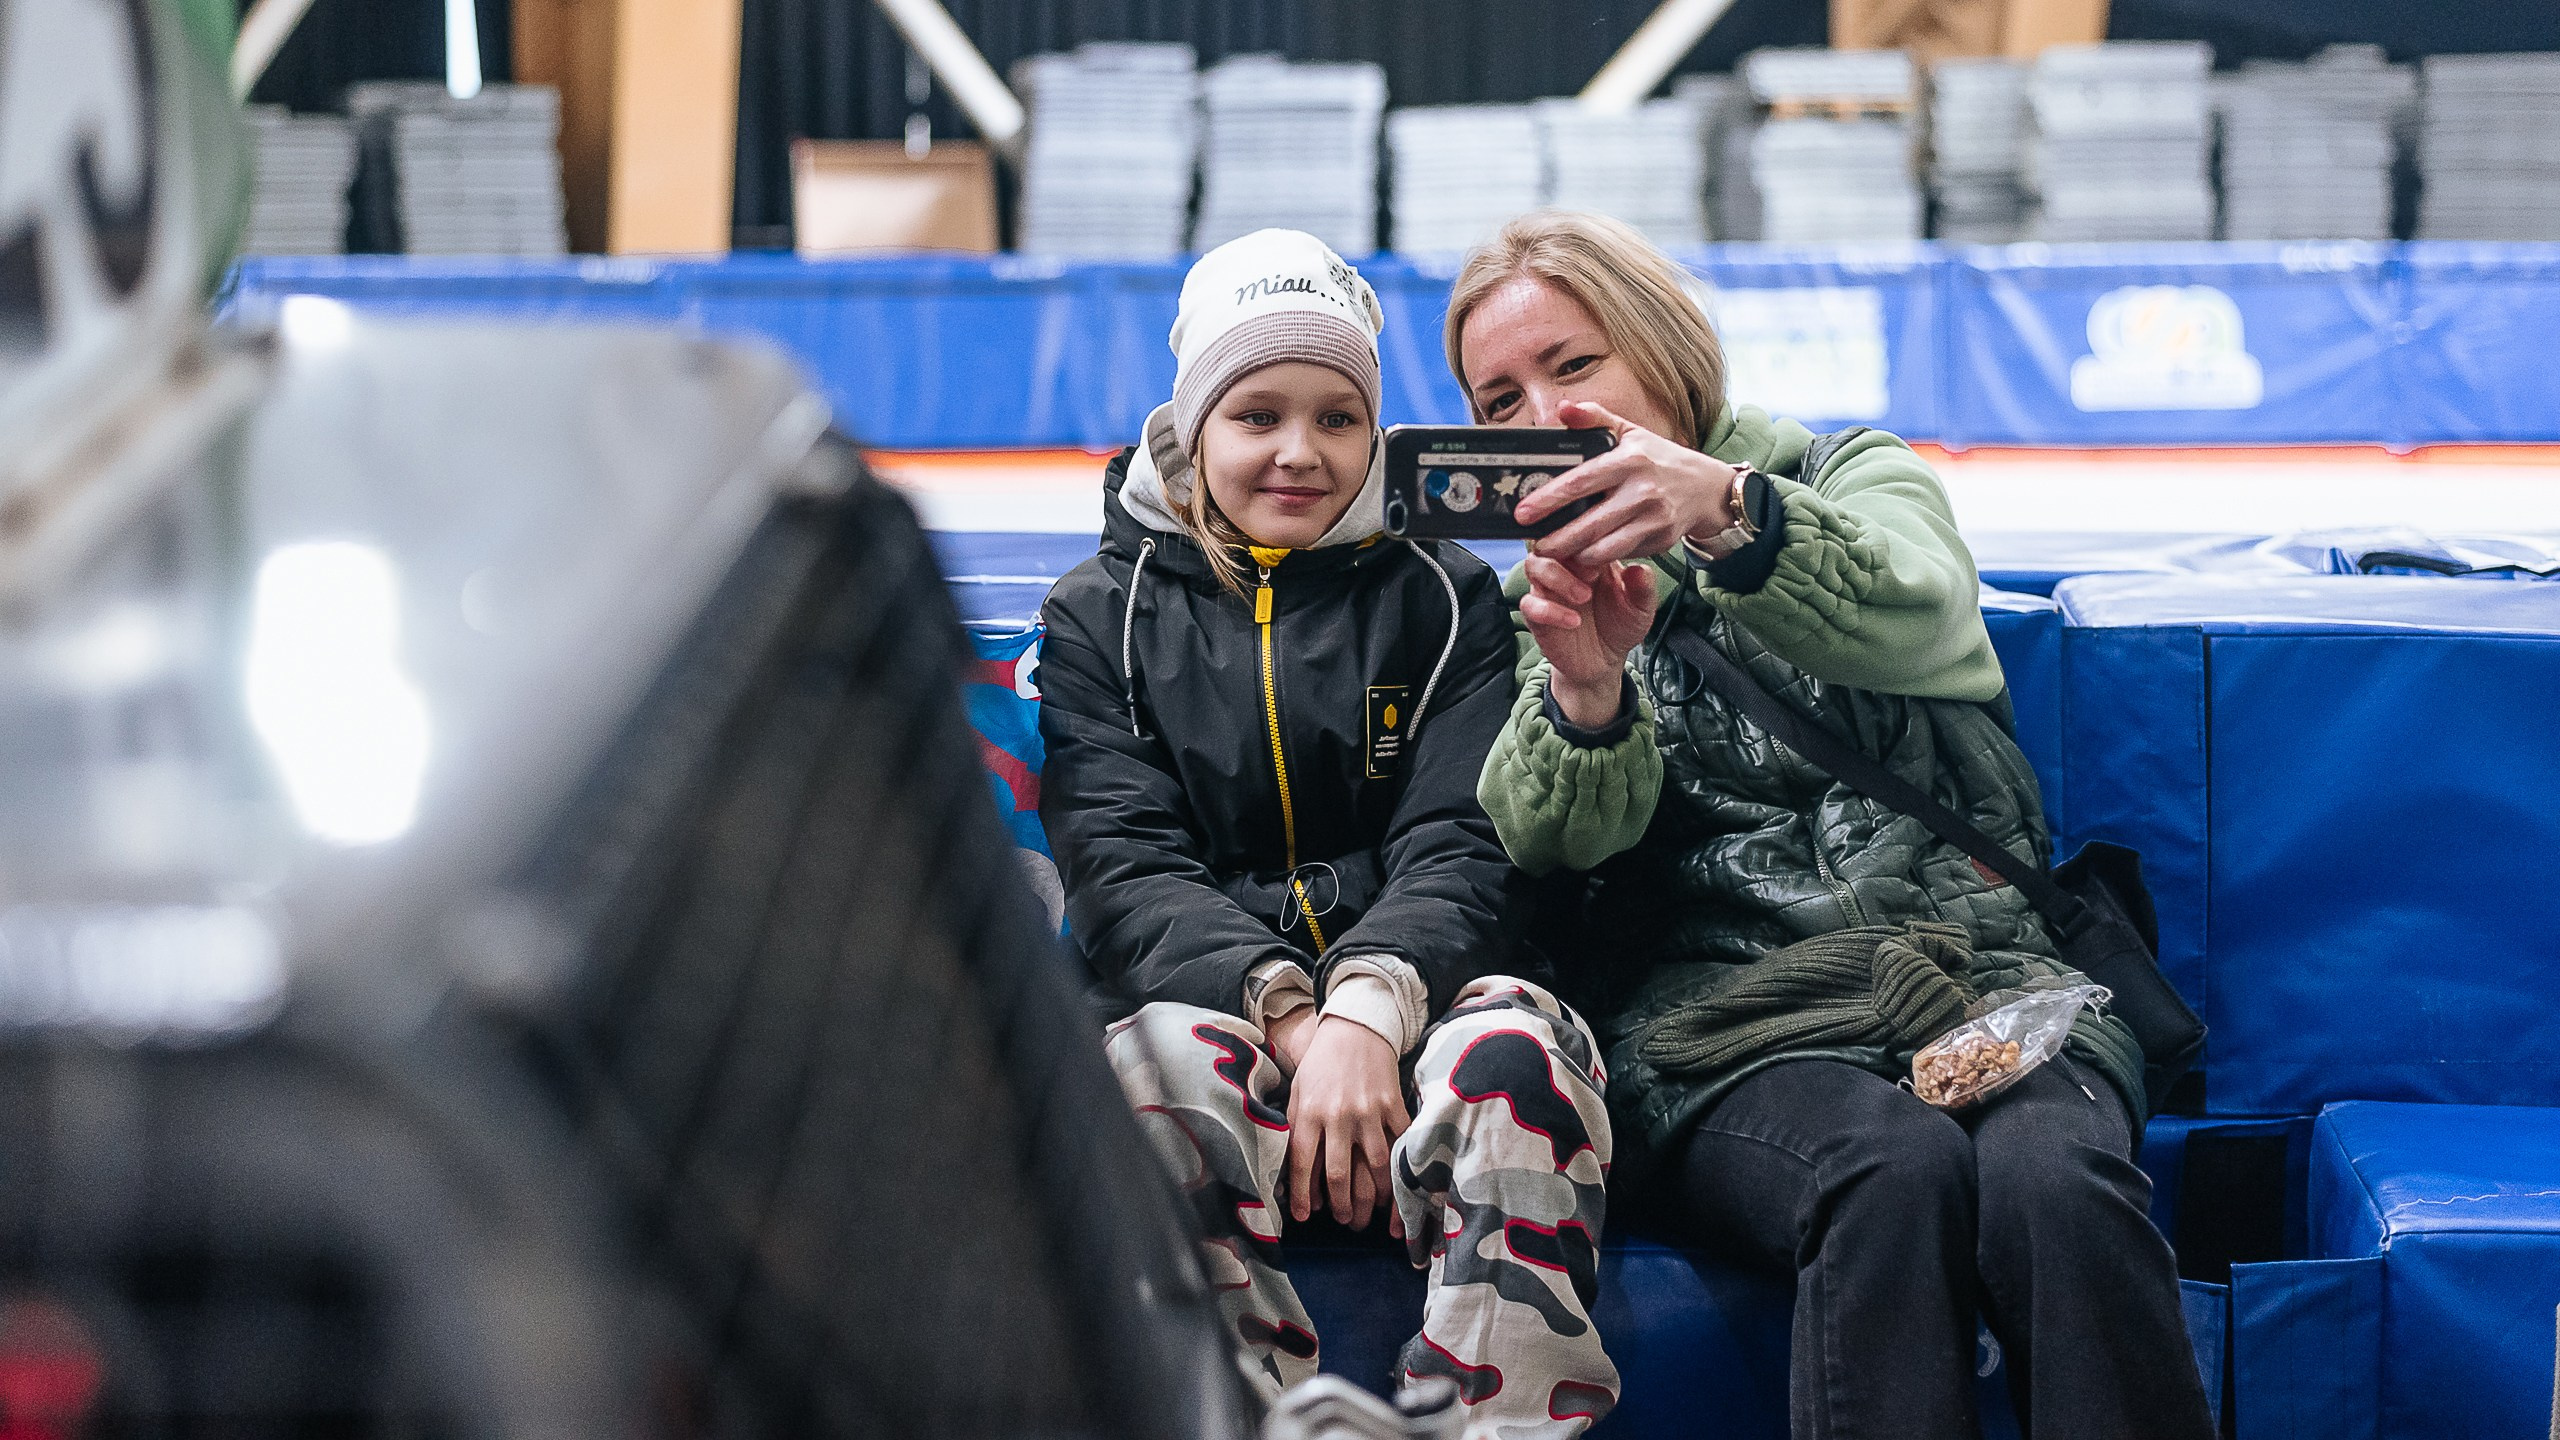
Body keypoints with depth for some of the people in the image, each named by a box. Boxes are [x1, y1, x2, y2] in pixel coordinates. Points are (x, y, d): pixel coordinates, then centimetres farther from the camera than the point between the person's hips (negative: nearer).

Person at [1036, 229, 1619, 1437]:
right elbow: (1122, 872, 1)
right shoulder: (1101, 617, 13)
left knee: (1515, 1053, -34)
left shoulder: (1445, 598, 13)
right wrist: (1286, 1014, -18)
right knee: (1153, 1068, -35)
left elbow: (1465, 852, 2)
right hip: (1210, 1007, 0)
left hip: (1414, 1004, 1)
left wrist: (1367, 1010, -20)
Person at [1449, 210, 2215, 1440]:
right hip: (1718, 1012, 0)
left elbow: (1917, 615, -11)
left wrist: (1728, 509, -32)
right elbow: (1557, 838, -3)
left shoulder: (1857, 477, 16)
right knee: (1894, 1168, -34)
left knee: (2054, 1175, -34)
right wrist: (1581, 687, -27)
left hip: (1971, 964, 1)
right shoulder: (1540, 600, 17)